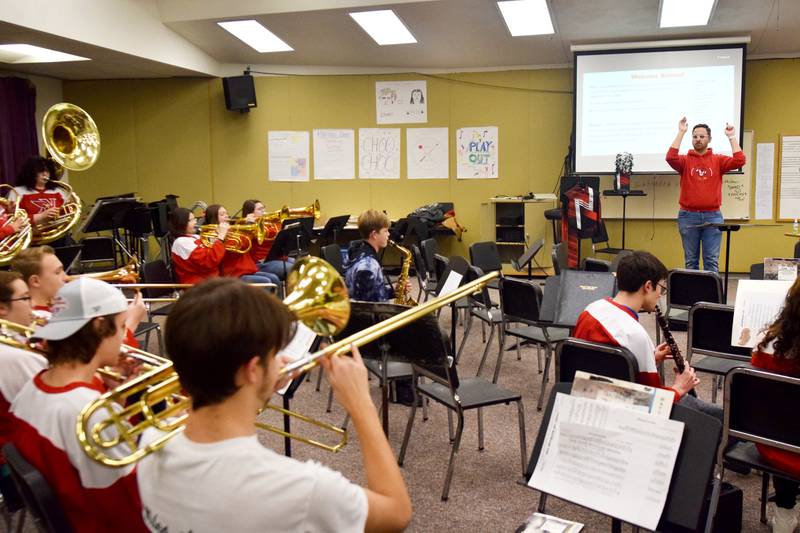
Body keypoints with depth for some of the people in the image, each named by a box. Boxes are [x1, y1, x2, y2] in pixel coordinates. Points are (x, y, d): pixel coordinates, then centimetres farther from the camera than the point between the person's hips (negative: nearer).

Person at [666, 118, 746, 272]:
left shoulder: (718, 160, 8)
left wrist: (732, 137, -5)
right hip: (688, 216, 0)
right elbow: (671, 157, -16)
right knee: (691, 260, 7)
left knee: (711, 260, 1)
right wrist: (681, 132, -14)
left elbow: (739, 161, -7)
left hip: (713, 216, 0)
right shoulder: (685, 160, 5)